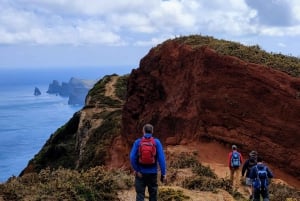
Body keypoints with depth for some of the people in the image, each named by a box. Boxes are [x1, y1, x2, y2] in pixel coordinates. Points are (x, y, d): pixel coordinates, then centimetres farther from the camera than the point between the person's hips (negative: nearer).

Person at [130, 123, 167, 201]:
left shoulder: (137, 142, -5)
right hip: (153, 173, 1)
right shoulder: (156, 142, -5)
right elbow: (161, 159, -10)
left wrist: (137, 170, -9)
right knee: (153, 195, 14)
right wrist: (163, 174, -7)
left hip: (140, 173, 0)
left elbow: (132, 157, -14)